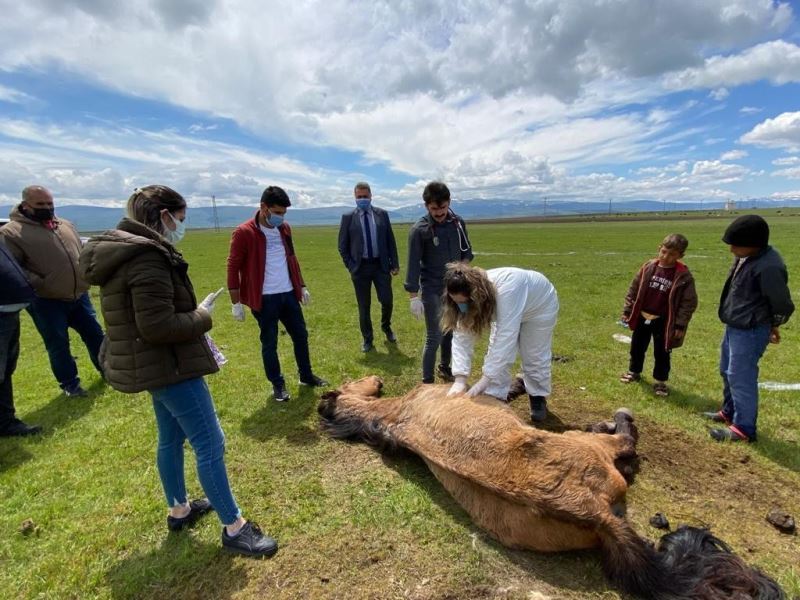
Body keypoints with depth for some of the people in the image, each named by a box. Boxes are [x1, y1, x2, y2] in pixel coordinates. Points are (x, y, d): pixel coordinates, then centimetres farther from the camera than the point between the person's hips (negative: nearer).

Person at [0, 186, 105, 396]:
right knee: (58, 345, 7)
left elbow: (82, 253, 21)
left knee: (95, 335, 14)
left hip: (79, 296, 5)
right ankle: (69, 383, 23)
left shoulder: (66, 225, 10)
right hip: (46, 302, -5)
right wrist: (39, 285, -22)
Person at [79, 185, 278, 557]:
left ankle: (179, 509, 42)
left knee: (171, 438, 23)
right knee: (210, 445, -3)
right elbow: (158, 326, -28)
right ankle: (234, 528, 11)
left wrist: (193, 319, 13)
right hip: (169, 366, -11)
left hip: (153, 365, 11)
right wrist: (201, 317, -13)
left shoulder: (123, 250, 10)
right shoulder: (148, 257, -23)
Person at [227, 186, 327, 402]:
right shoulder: (244, 233, -12)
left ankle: (306, 375, 32)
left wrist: (302, 286, 16)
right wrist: (236, 303, -10)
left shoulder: (284, 228, 7)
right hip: (264, 298, -6)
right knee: (269, 342, 6)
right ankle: (278, 384, 23)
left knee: (301, 335, 14)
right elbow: (233, 268, -9)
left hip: (288, 294, 6)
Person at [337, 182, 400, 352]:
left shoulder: (382, 214, 4)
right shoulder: (348, 217, 0)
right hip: (360, 267, -1)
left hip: (381, 265, 1)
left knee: (387, 301, 2)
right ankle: (367, 338, 24)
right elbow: (342, 246, 3)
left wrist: (395, 263, 1)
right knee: (364, 306, 6)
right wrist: (351, 266, -4)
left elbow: (390, 241, 6)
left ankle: (386, 327, 33)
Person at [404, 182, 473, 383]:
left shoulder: (458, 222, -1)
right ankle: (427, 381, 9)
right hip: (432, 290, -5)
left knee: (450, 331, 16)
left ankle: (444, 367, 38)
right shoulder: (419, 230, -14)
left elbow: (467, 251, 12)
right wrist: (414, 297, -14)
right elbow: (413, 265, -13)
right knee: (434, 338, -4)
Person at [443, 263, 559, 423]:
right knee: (496, 353, -4)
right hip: (504, 309, 5)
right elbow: (461, 336, -26)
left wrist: (484, 381, -48)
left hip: (540, 305, -5)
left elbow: (506, 338, -48)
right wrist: (460, 379, -35)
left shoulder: (506, 292, -46)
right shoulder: (467, 299, -26)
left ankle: (538, 398, 25)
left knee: (535, 356, 2)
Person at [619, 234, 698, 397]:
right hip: (642, 317, 3)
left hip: (663, 321, -3)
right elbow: (634, 290, 3)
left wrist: (680, 325, -12)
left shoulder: (683, 275, -13)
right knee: (637, 347, 17)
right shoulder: (648, 267, -4)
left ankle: (660, 381, 26)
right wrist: (627, 311, 3)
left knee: (661, 353, 8)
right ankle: (634, 372, 38)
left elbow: (689, 302, -9)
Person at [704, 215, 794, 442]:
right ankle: (729, 412, 40)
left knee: (741, 378, -1)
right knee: (728, 372, 22)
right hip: (733, 327, 10)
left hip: (750, 332, -10)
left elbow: (783, 305, -18)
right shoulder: (744, 257, 3)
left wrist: (771, 327, -1)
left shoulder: (768, 267, -26)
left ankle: (744, 428, 14)